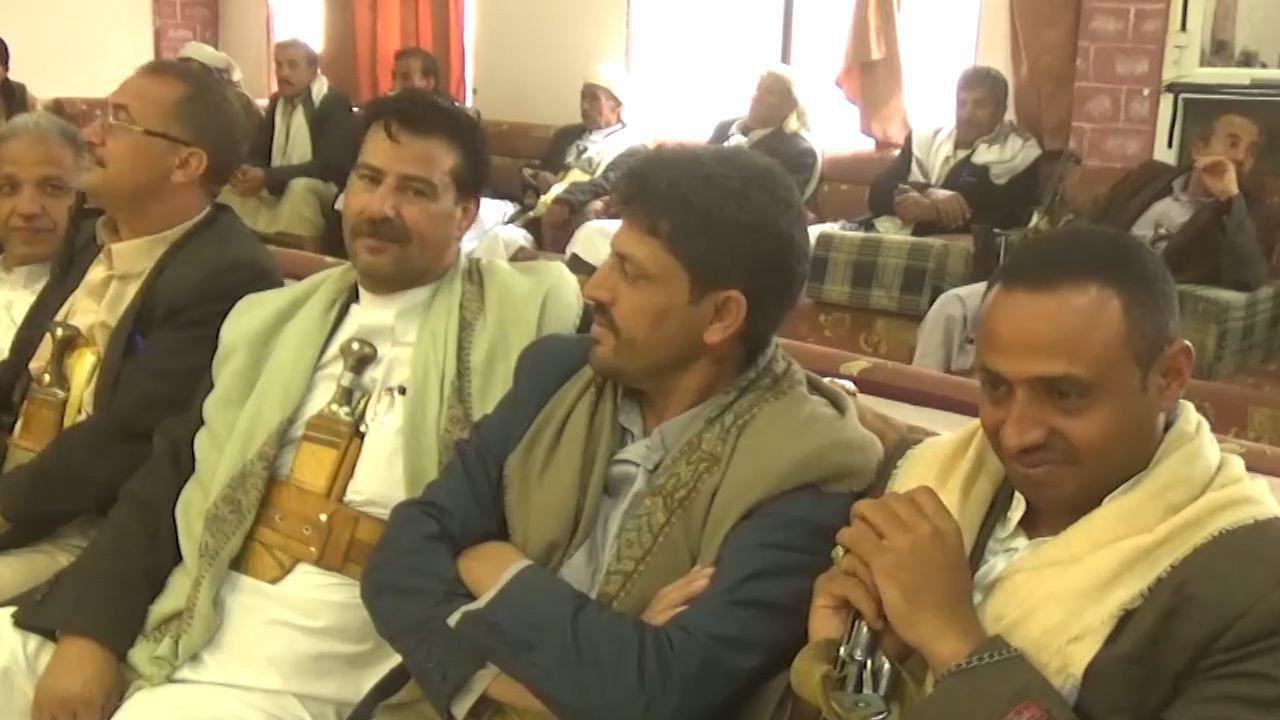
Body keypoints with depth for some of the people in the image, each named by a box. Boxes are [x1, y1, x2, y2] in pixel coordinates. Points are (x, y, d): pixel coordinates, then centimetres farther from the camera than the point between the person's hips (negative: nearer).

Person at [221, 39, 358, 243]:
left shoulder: (335, 103, -13)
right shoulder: (276, 102, 9)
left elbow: (330, 166, -23)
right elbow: (259, 153, 10)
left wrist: (268, 178, -28)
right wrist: (247, 172, -16)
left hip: (326, 189, -7)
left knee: (299, 187, -36)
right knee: (232, 191, -10)